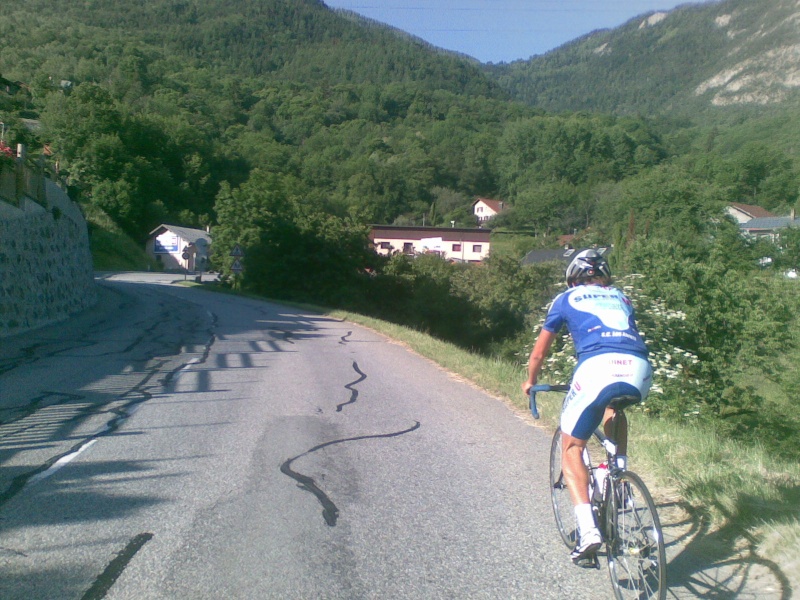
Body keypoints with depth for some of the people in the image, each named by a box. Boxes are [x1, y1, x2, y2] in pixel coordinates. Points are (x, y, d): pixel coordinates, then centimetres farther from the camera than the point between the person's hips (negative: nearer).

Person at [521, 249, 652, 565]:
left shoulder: (566, 299, 25)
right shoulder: (621, 298, 33)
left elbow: (539, 353, 30)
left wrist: (530, 382, 48)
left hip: (598, 365, -4)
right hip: (640, 371, 4)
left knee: (571, 448, 11)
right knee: (613, 408, 38)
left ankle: (588, 529, -4)